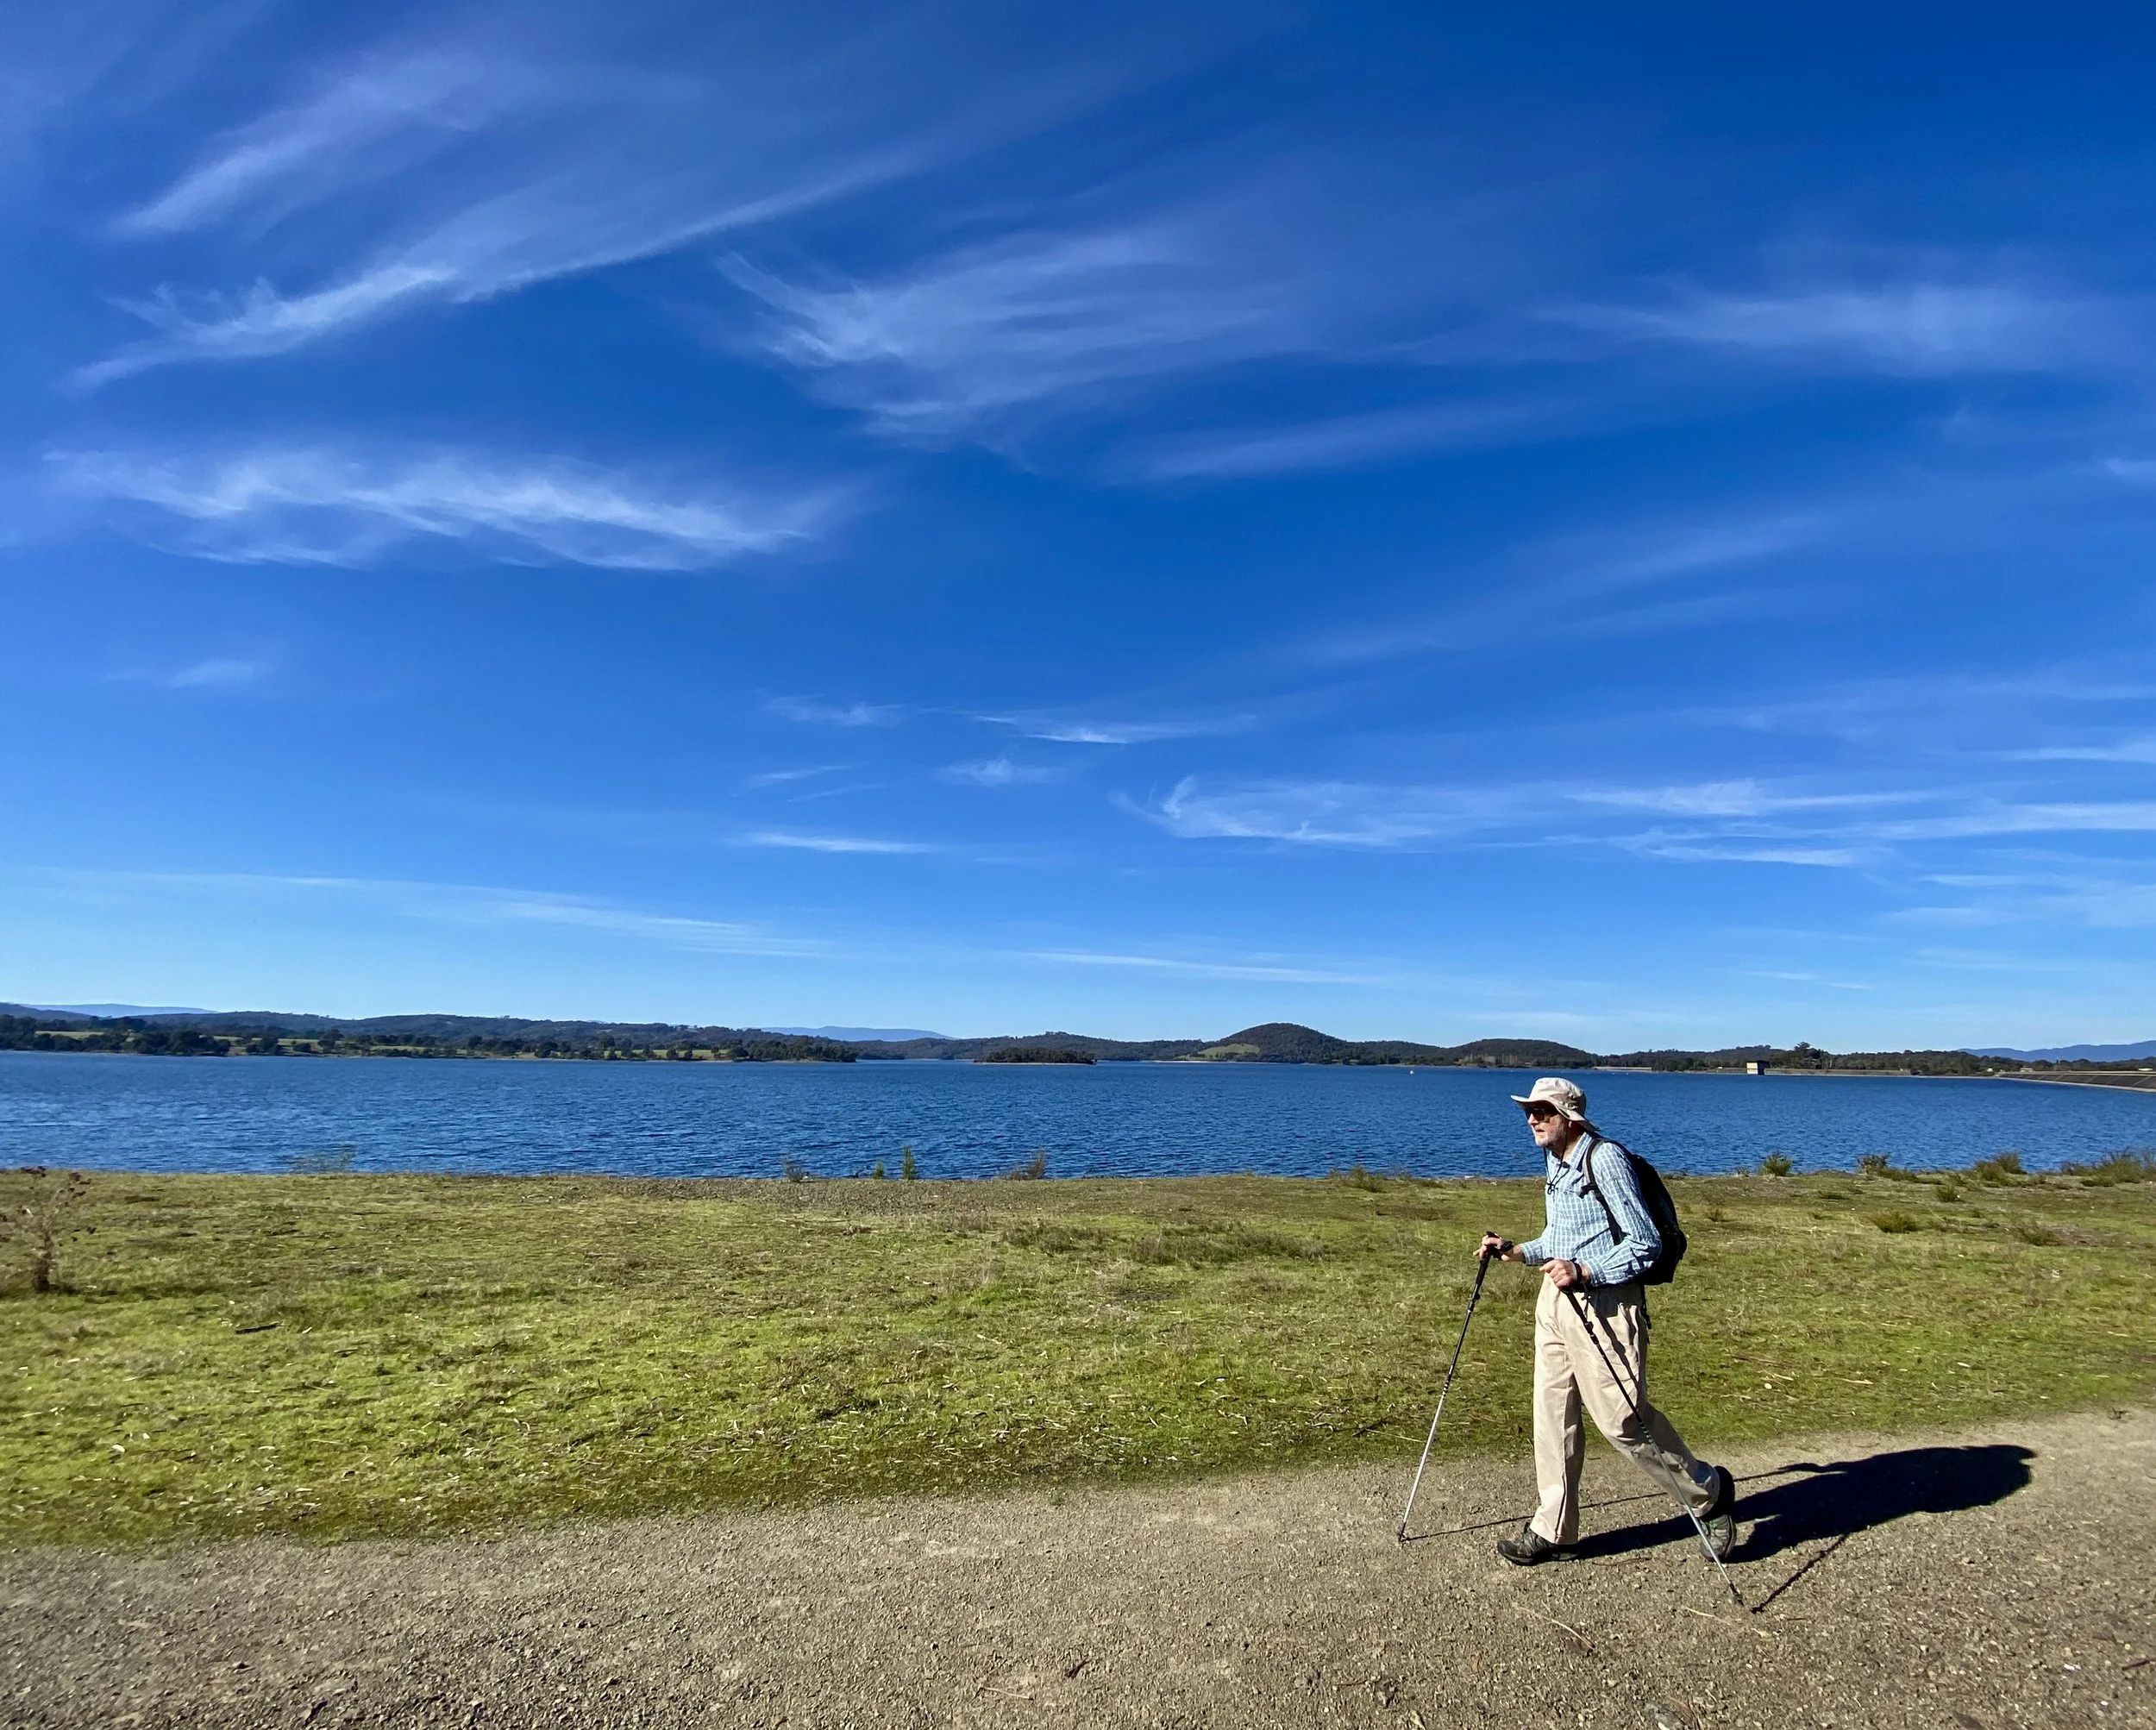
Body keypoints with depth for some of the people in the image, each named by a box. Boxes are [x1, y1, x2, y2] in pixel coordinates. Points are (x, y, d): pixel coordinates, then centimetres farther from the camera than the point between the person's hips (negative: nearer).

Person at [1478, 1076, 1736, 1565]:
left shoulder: (1605, 1158, -15)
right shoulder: (1555, 1163, 13)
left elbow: (1645, 1243, -17)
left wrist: (1584, 1272, -24)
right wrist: (1517, 1251, 9)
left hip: (1604, 1304, -8)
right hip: (1555, 1301, 9)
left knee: (1622, 1418, -2)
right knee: (1552, 1414, 10)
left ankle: (1709, 1492, 24)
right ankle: (1552, 1530, 20)